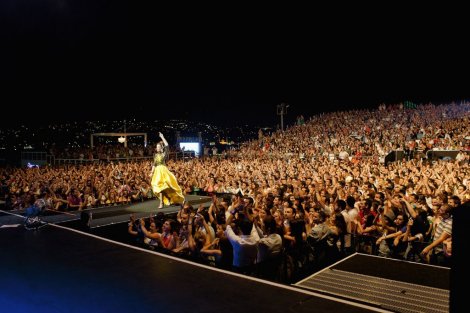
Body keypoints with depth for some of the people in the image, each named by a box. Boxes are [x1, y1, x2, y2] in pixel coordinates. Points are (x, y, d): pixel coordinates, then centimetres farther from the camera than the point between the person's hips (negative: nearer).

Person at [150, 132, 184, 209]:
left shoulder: (164, 153, 0)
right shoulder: (156, 155, 14)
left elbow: (166, 145, -14)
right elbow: (154, 164, 16)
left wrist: (162, 137, -9)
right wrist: (152, 172, 9)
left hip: (163, 170, -5)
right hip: (157, 171, 5)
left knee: (163, 186, -9)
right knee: (159, 186, 1)